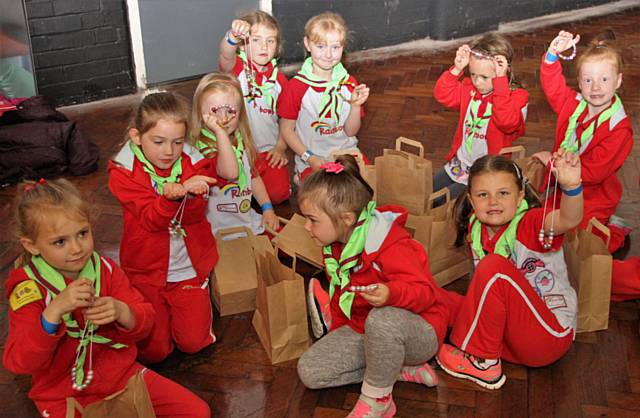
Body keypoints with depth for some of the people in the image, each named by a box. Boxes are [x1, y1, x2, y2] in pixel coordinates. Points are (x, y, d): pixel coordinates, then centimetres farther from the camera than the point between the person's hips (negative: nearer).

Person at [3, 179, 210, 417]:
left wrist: (121, 312, -25)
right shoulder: (28, 290, -12)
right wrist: (54, 312, -37)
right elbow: (18, 363, -22)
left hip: (120, 372, 3)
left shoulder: (105, 269, -2)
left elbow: (145, 323, -1)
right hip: (65, 396, -3)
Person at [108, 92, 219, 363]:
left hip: (188, 267, 1)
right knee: (153, 351, -4)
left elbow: (194, 215, -13)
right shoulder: (124, 171, -11)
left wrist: (187, 194, -37)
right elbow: (151, 219, -20)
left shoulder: (191, 162, -4)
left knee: (193, 342, -6)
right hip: (146, 271, -1)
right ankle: (159, 307, 26)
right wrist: (174, 195, -41)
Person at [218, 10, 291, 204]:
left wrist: (281, 147, -3)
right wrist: (233, 36, -54)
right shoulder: (236, 68, -7)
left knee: (278, 193, -14)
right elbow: (225, 56, -32)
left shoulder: (279, 79, 6)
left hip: (269, 150, 3)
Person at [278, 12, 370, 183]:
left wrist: (356, 105, -14)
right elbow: (286, 129, -4)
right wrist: (310, 158, -14)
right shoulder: (297, 85, -9)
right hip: (312, 159, -4)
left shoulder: (349, 83, 2)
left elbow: (350, 132, 4)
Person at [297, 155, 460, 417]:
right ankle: (400, 370, -4)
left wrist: (391, 294, -46)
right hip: (364, 330, 8)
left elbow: (426, 292, -27)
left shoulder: (390, 245, -26)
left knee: (382, 318, -44)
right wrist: (337, 336, 14)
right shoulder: (335, 248, 2)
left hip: (419, 333, -8)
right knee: (309, 371, -10)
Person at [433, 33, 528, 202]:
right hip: (458, 165, 7)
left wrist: (500, 81, -34)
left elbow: (507, 122, -34)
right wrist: (457, 68, -14)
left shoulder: (517, 97, -15)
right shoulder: (469, 88, 4)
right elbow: (442, 95, -2)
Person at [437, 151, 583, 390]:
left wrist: (571, 186, -62)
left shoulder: (531, 223, -21)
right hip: (510, 332, 6)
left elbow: (568, 220, -44)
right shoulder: (476, 227, -3)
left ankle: (482, 363, -14)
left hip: (550, 336, -6)